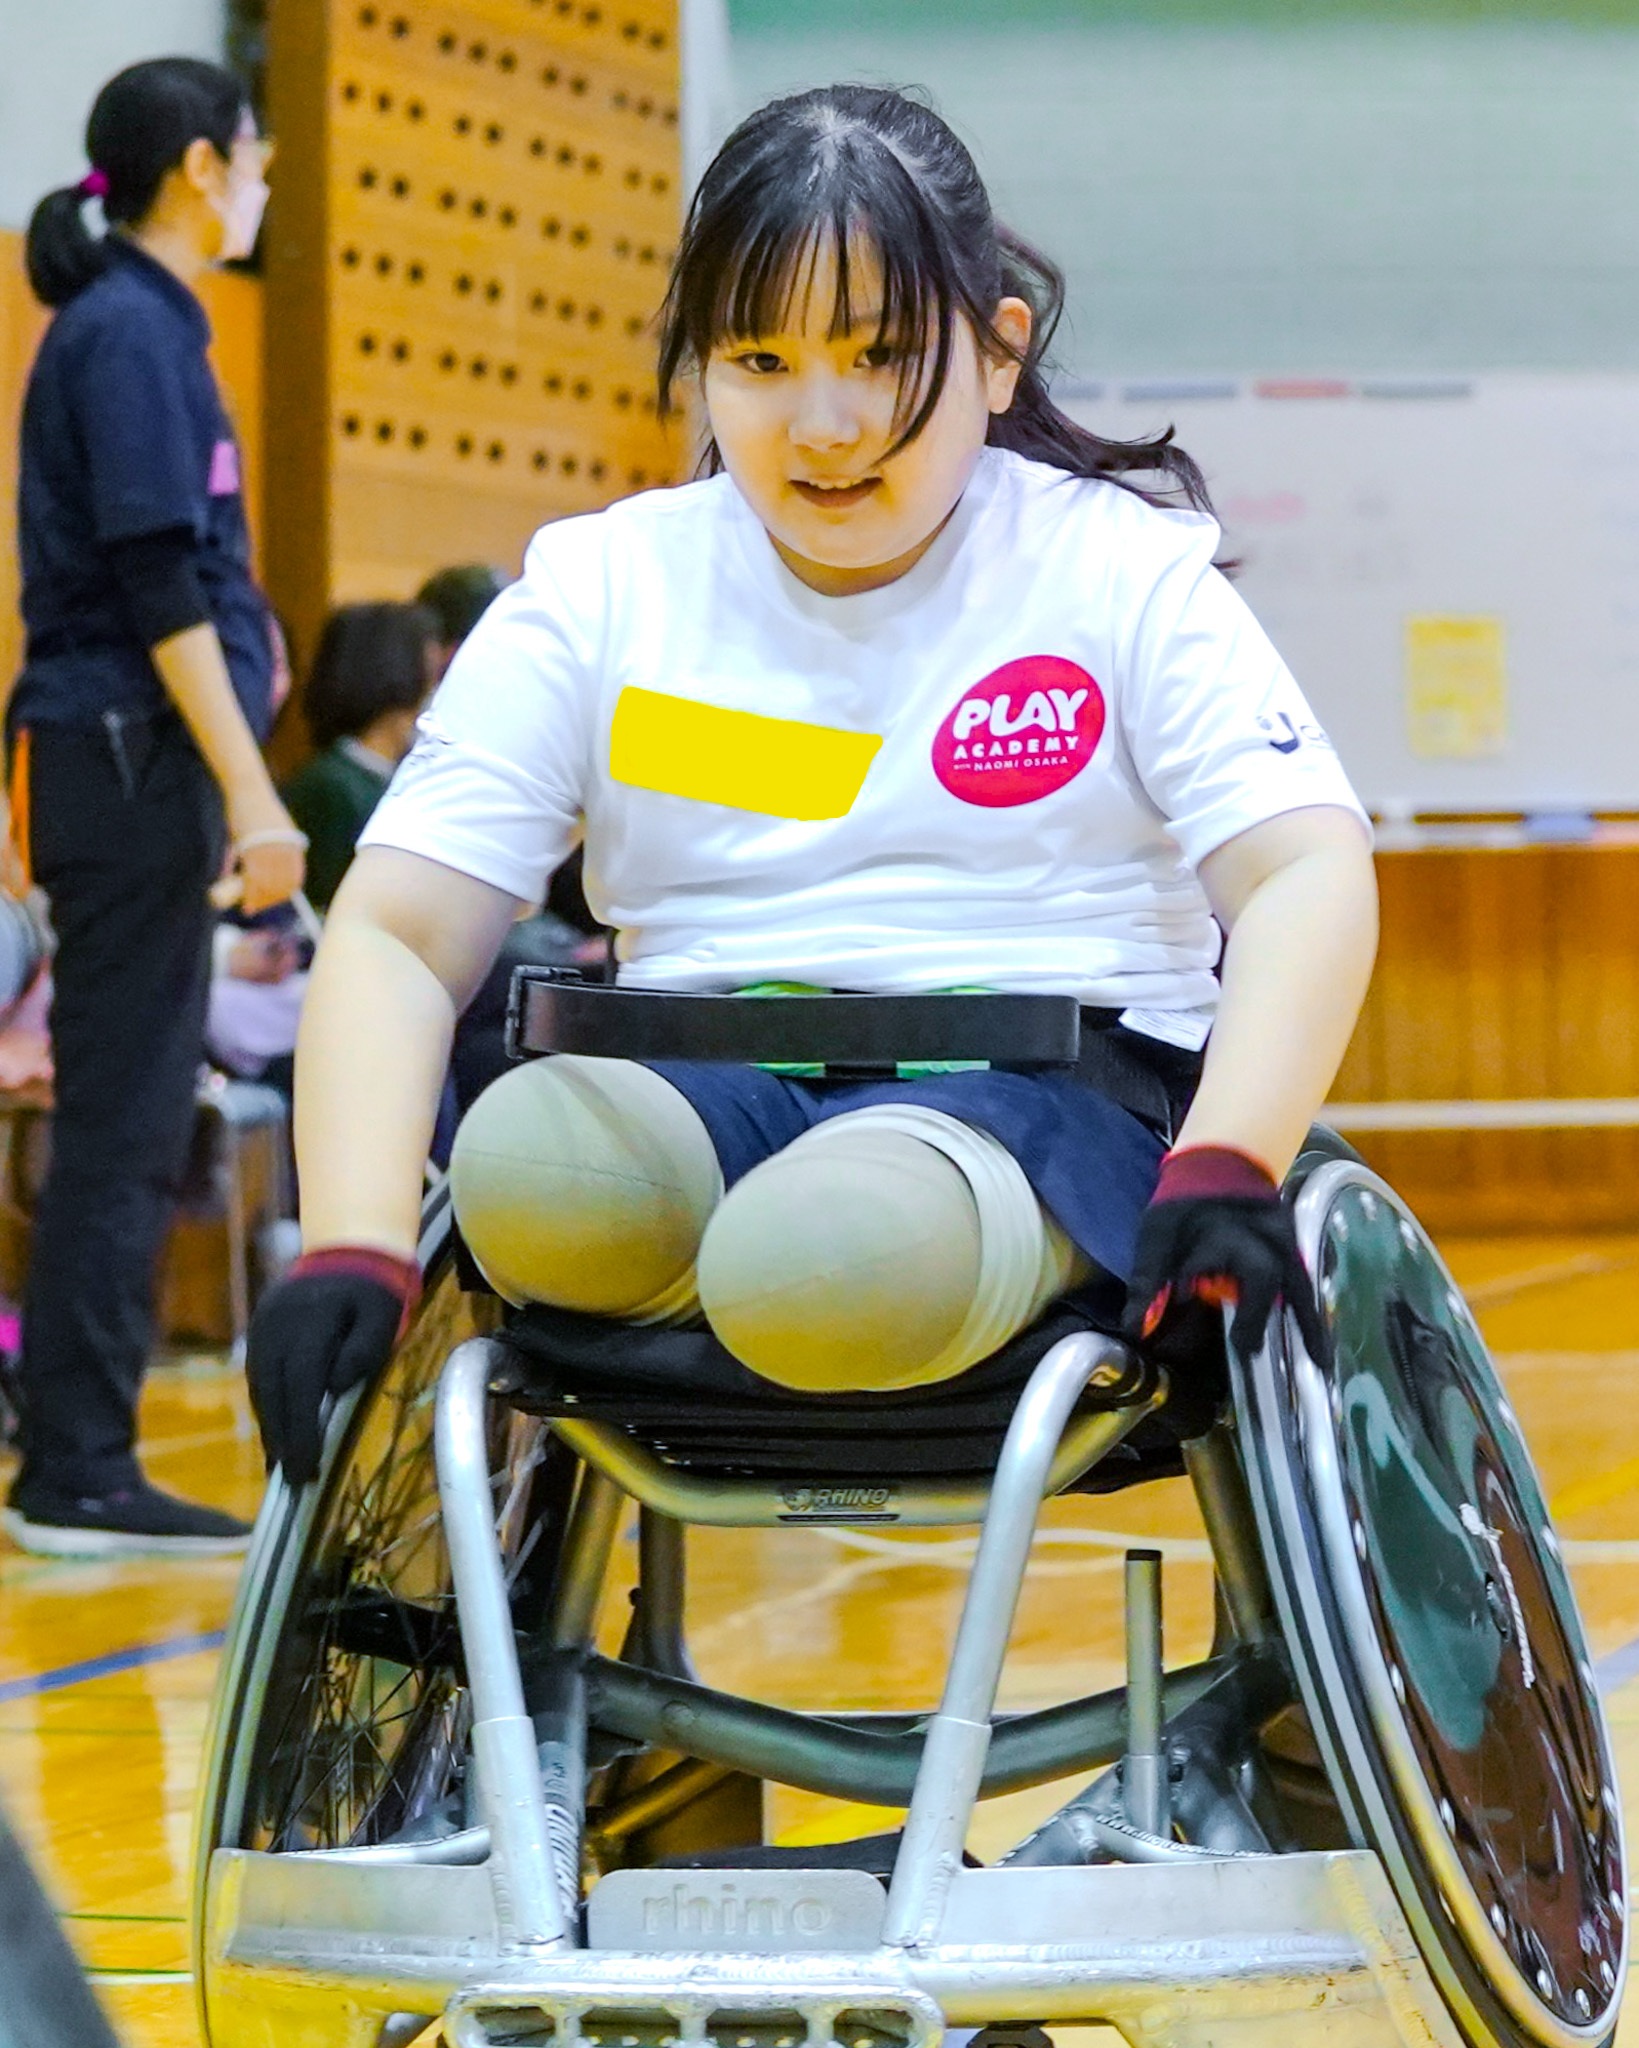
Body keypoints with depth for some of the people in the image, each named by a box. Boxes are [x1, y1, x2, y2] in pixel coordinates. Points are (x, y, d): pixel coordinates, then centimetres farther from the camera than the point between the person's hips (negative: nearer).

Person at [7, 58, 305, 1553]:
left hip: (131, 763, 10)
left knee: (130, 1125, 10)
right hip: (134, 756, -10)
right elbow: (157, 585, -18)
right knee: (123, 1125, -7)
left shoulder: (137, 328, 17)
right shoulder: (129, 334, -12)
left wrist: (231, 787, 19)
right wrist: (251, 794, -20)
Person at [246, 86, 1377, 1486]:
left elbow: (1308, 876, -6)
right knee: (528, 1166, -35)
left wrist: (1225, 1171, -26)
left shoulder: (1128, 574, 5)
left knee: (840, 1264, -38)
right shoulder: (598, 594, 9)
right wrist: (351, 1252, -16)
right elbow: (395, 934, 2)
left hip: (1041, 1102, -2)